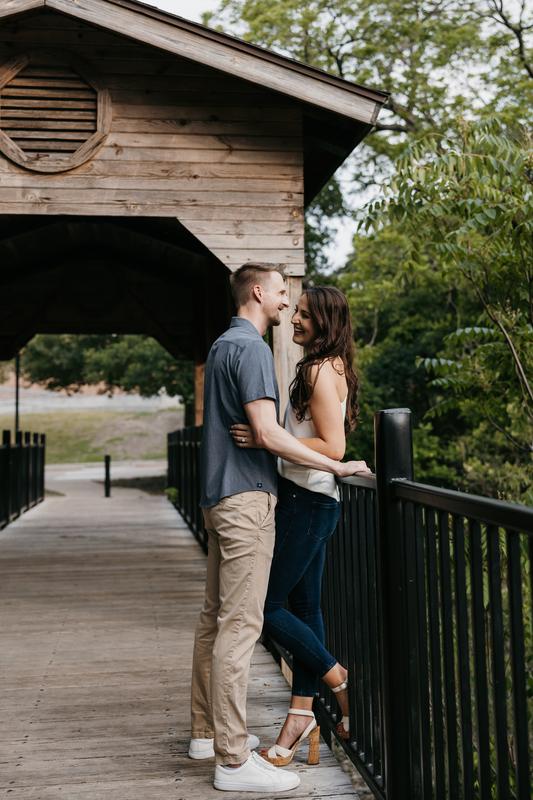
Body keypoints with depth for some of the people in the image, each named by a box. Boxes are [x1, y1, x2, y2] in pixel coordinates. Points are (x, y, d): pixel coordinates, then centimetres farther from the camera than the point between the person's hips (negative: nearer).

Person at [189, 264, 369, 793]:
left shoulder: (222, 346, 18)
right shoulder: (251, 347, -13)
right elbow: (267, 433, -21)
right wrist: (336, 466, -15)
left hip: (219, 495, 11)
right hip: (246, 496, -11)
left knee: (215, 618, 15)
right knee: (239, 625, -9)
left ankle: (207, 730, 25)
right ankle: (233, 759, -5)